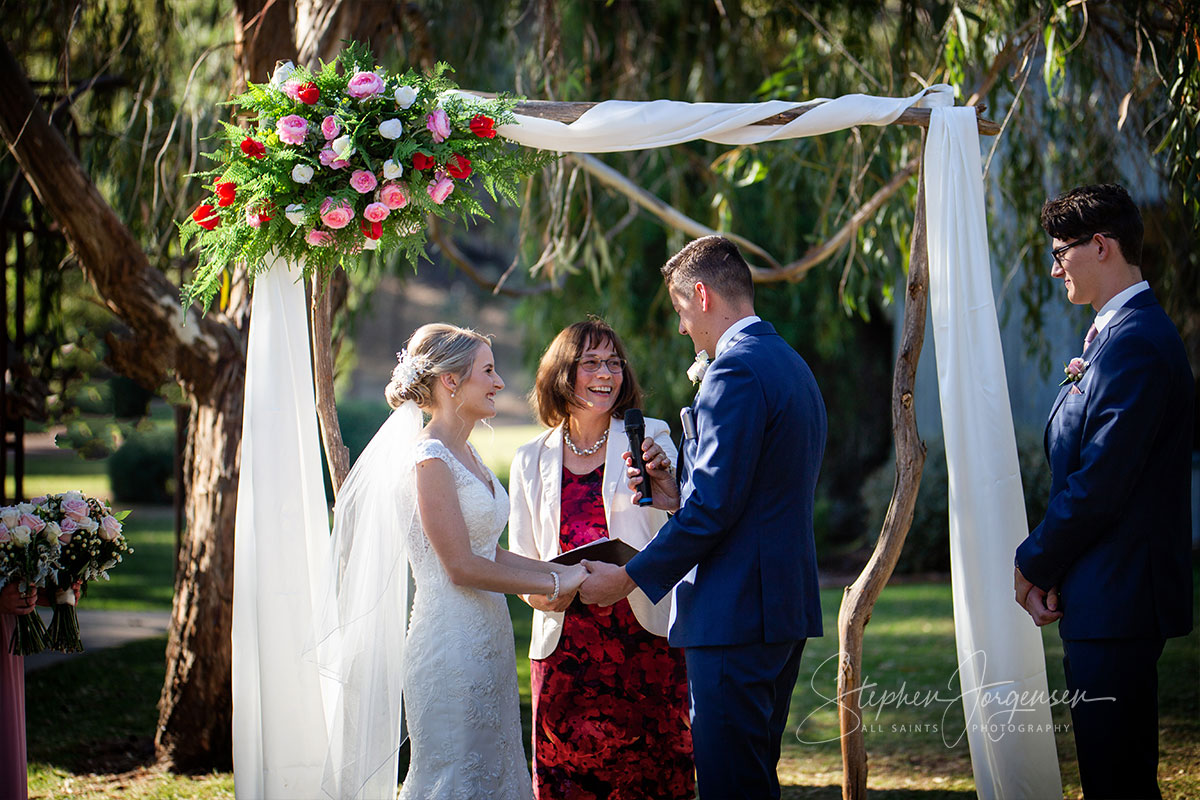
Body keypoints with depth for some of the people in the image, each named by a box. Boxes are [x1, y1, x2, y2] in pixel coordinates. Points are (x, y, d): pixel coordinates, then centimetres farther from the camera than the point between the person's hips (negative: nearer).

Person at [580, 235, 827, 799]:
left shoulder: (734, 372, -15)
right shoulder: (793, 367, 17)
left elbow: (713, 510, -19)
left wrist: (628, 579, -10)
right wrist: (681, 499, 14)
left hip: (734, 614, -10)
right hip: (786, 608, 10)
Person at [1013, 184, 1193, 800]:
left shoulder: (1132, 343, -17)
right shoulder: (1115, 334, 16)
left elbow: (1100, 484, -21)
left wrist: (1034, 564, -8)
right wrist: (1047, 566, 4)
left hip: (1116, 599, -10)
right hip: (1113, 600, 10)